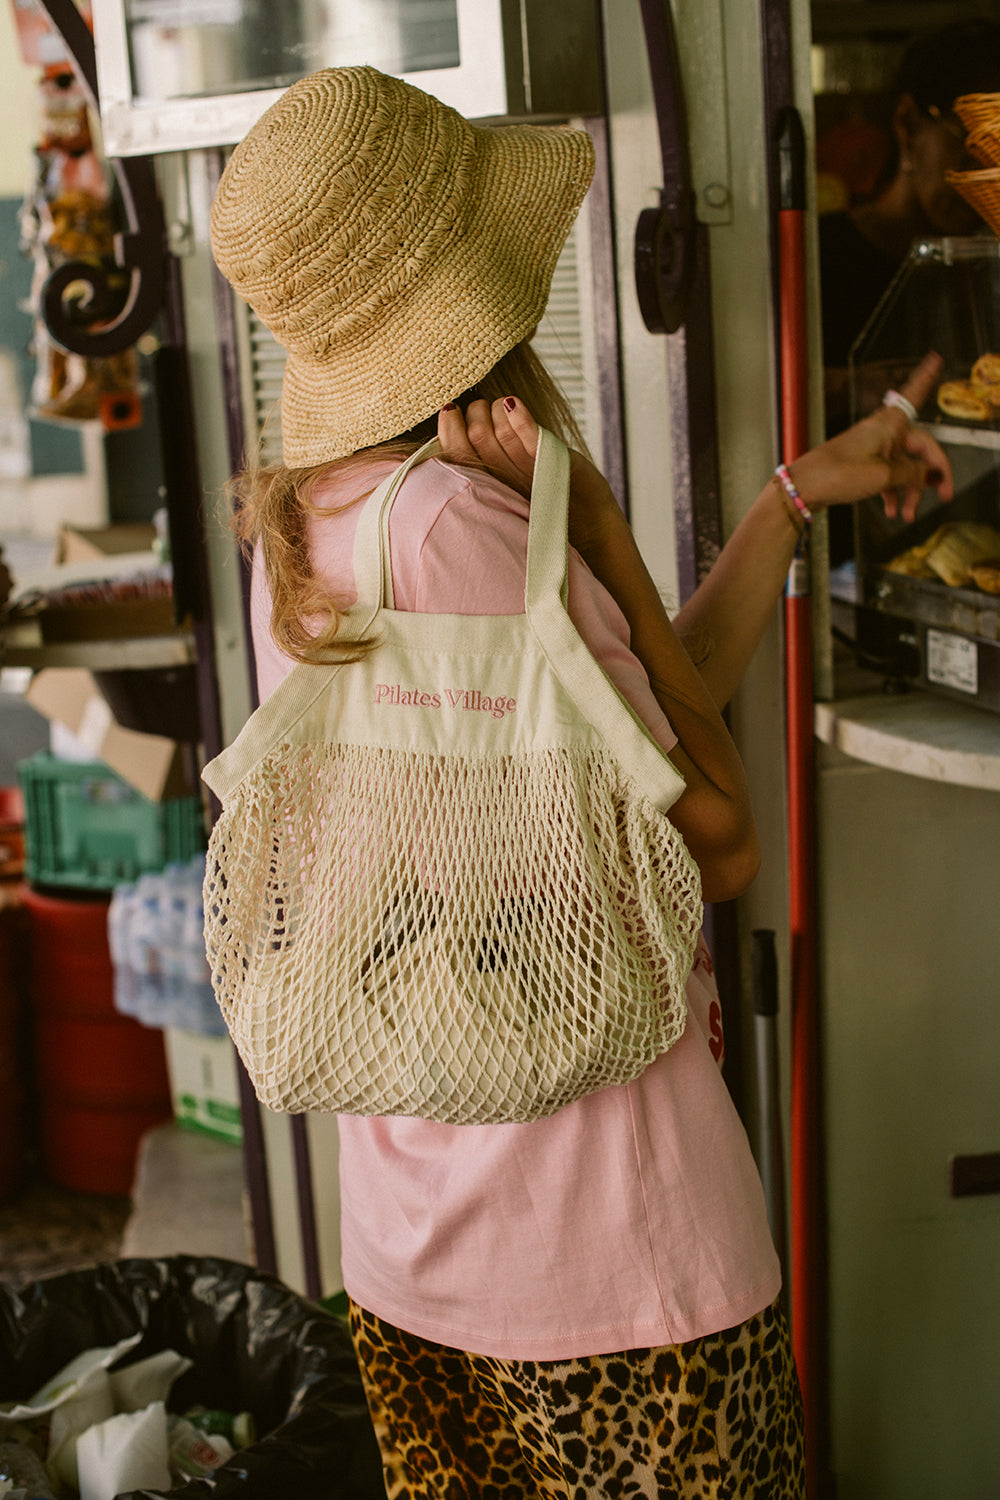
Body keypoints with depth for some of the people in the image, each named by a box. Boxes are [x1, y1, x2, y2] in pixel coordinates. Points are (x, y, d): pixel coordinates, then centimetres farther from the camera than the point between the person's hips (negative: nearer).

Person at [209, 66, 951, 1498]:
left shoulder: (293, 531, 3)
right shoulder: (454, 524, -24)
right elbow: (721, 839, -15)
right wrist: (599, 529, -14)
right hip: (603, 1239, -8)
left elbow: (641, 719, 7)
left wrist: (803, 490, 11)